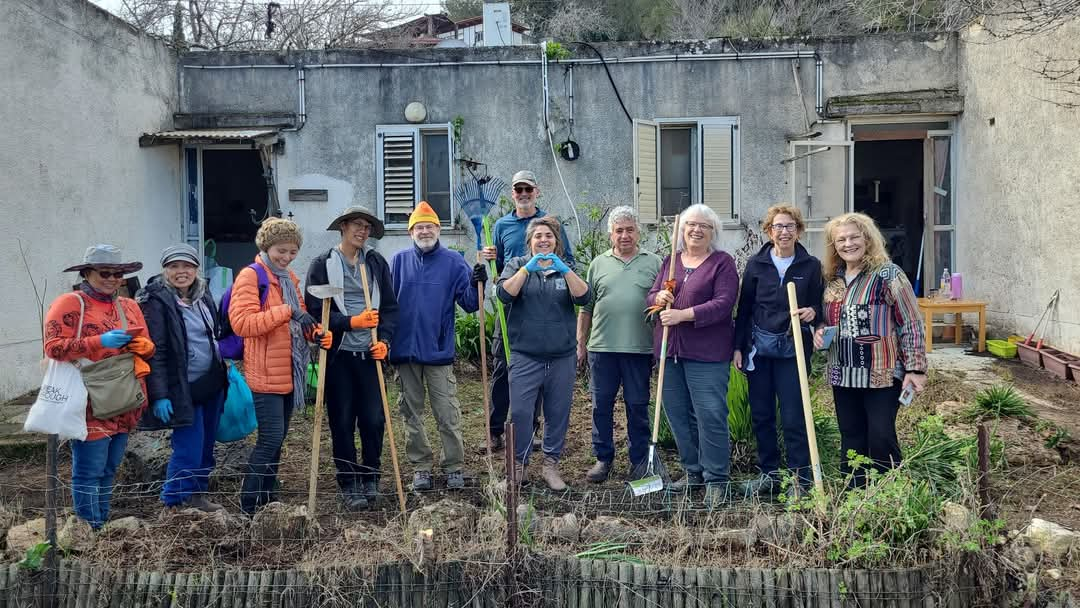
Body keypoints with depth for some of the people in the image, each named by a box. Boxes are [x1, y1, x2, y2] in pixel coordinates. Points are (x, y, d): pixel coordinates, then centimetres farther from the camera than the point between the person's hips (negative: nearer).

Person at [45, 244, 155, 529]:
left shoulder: (129, 306, 17)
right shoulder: (70, 304, -3)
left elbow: (148, 347, 19)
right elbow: (54, 348, -11)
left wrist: (140, 345, -5)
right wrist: (99, 342, -21)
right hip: (90, 406, -7)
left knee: (109, 470, 14)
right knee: (89, 472, -5)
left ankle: (103, 526, 23)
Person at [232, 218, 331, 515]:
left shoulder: (290, 278, 15)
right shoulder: (250, 276, -9)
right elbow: (241, 323, -20)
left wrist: (315, 332, 1)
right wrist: (286, 311, -27)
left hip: (290, 371, 8)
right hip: (266, 373, -8)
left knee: (278, 437, 14)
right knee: (271, 437, -9)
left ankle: (267, 495, 26)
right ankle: (249, 504, 2)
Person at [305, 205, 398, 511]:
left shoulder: (377, 263, 8)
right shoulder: (323, 264, 0)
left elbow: (390, 307, 9)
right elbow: (315, 311, -5)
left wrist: (384, 340, -5)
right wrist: (351, 321, -16)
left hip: (370, 353, 2)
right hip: (338, 354, -2)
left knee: (374, 419, 3)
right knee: (343, 422, 4)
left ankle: (370, 480, 21)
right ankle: (349, 485, 17)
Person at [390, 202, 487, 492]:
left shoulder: (453, 261, 1)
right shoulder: (400, 260, 7)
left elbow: (469, 303, -3)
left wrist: (476, 285, -22)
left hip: (439, 350, -2)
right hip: (405, 350, 3)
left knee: (448, 414, 1)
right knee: (411, 413, 10)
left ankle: (454, 468, 13)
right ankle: (420, 467, 21)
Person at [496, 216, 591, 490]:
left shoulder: (566, 269, 12)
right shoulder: (517, 265, 7)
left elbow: (584, 297, -6)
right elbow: (505, 294, -12)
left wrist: (564, 270, -18)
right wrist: (527, 268, -21)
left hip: (562, 357, 2)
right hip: (525, 356, -2)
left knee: (558, 413, 7)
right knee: (520, 412, -6)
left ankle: (551, 464, 21)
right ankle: (518, 464, 11)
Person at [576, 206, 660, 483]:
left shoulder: (653, 263, 6)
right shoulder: (599, 264, 10)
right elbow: (586, 307, 12)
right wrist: (581, 343, 9)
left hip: (640, 348, -1)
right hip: (602, 347, 2)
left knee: (638, 406, 7)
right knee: (601, 405, 7)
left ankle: (640, 461, 19)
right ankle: (603, 458, 20)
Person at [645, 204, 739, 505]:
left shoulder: (722, 262, -2)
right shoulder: (670, 261, 15)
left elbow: (724, 303, -13)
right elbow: (651, 297, 15)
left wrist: (683, 314, -20)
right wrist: (658, 298, -9)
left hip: (707, 353, -6)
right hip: (670, 348, 6)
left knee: (710, 415, -6)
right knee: (678, 414, 11)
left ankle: (716, 479, 5)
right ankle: (693, 471, 25)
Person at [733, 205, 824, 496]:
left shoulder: (811, 265, 1)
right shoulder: (756, 264, 4)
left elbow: (819, 306, 8)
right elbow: (744, 308, 7)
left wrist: (812, 312, -16)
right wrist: (738, 347, 3)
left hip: (792, 349, -2)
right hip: (758, 346, 2)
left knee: (793, 417, -2)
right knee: (761, 415, 8)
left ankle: (802, 478, 9)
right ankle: (769, 473, 22)